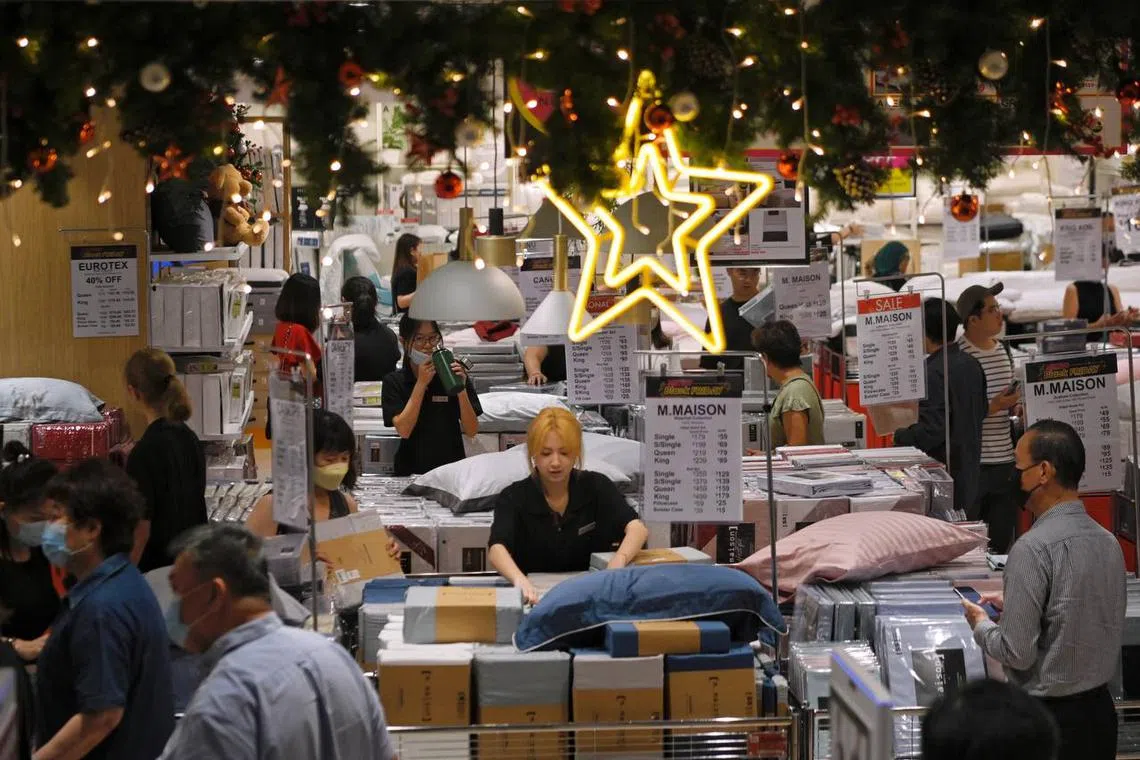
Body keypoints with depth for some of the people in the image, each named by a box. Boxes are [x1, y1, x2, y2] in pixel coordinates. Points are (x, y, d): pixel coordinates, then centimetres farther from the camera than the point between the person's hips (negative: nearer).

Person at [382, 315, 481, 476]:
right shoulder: (394, 382, 4)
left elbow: (471, 431, -1)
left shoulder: (453, 374, 3)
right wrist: (422, 383, -11)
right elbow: (404, 430, -9)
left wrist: (461, 389, -14)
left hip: (452, 466, 0)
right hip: (411, 471, 0)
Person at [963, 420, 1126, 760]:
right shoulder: (1107, 541, 2)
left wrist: (981, 624, -1)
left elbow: (1017, 653, -19)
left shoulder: (1033, 549, -20)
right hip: (1100, 710, 7)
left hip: (1046, 719, -7)